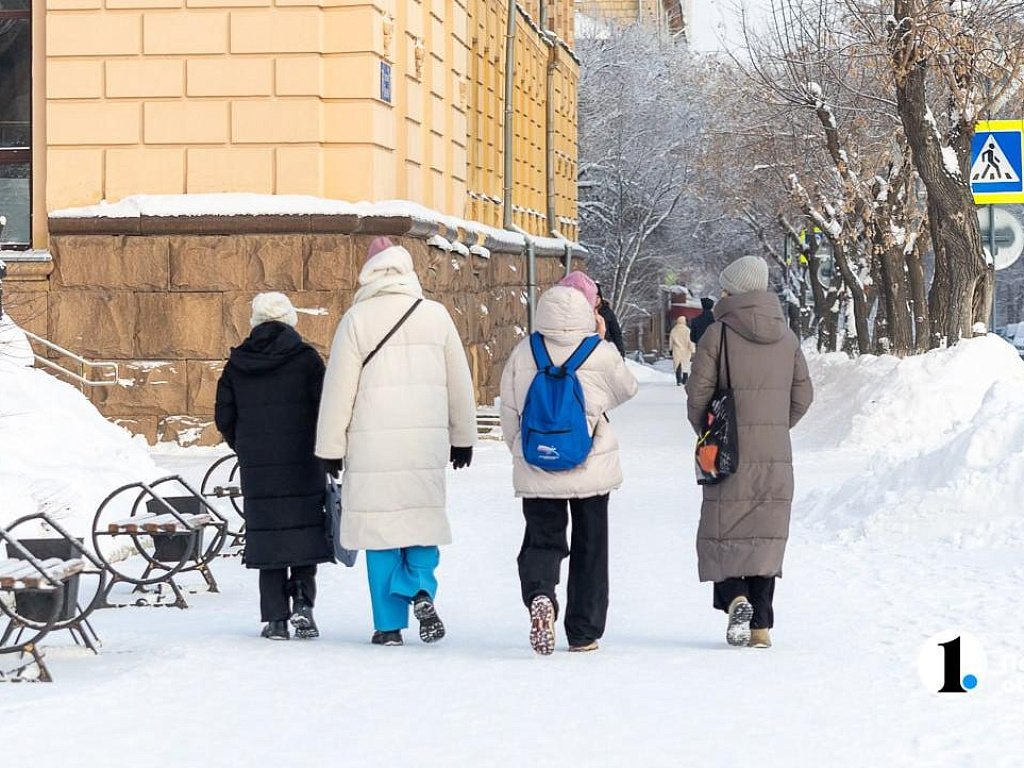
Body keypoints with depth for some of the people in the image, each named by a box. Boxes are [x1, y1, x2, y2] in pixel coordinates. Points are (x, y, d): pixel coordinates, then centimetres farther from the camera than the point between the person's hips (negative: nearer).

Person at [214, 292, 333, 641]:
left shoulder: (237, 362, 5)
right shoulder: (305, 357, -4)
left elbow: (224, 416, 7)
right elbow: (325, 408, -7)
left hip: (256, 467, 2)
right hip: (303, 463, -2)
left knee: (267, 534, 6)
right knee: (305, 530, 7)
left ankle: (276, 618, 4)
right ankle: (302, 601, -11)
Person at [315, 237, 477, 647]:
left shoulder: (357, 319, -2)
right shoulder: (436, 315, 6)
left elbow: (339, 388, -2)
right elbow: (460, 383, 13)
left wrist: (332, 448, 6)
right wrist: (463, 439, 24)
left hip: (373, 443, -2)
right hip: (427, 440, 2)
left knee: (381, 523, 4)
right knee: (423, 517, 14)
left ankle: (389, 624, 5)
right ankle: (420, 589, -11)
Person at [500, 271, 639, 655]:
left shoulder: (524, 353, -2)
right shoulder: (601, 354, -10)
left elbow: (509, 411, 5)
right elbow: (627, 389, 9)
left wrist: (522, 450, 21)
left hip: (536, 472, 1)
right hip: (591, 468, -1)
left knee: (542, 539, 7)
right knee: (589, 548, 12)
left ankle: (539, 595, -25)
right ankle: (583, 632, 17)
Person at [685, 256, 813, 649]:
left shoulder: (718, 333, -8)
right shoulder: (786, 336, 7)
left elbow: (698, 394, -7)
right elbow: (803, 395, 11)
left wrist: (707, 434, 10)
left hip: (731, 453, -4)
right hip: (777, 456, 4)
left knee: (721, 533, 6)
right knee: (766, 536, 9)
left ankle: (736, 598, -17)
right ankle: (761, 625, 7)